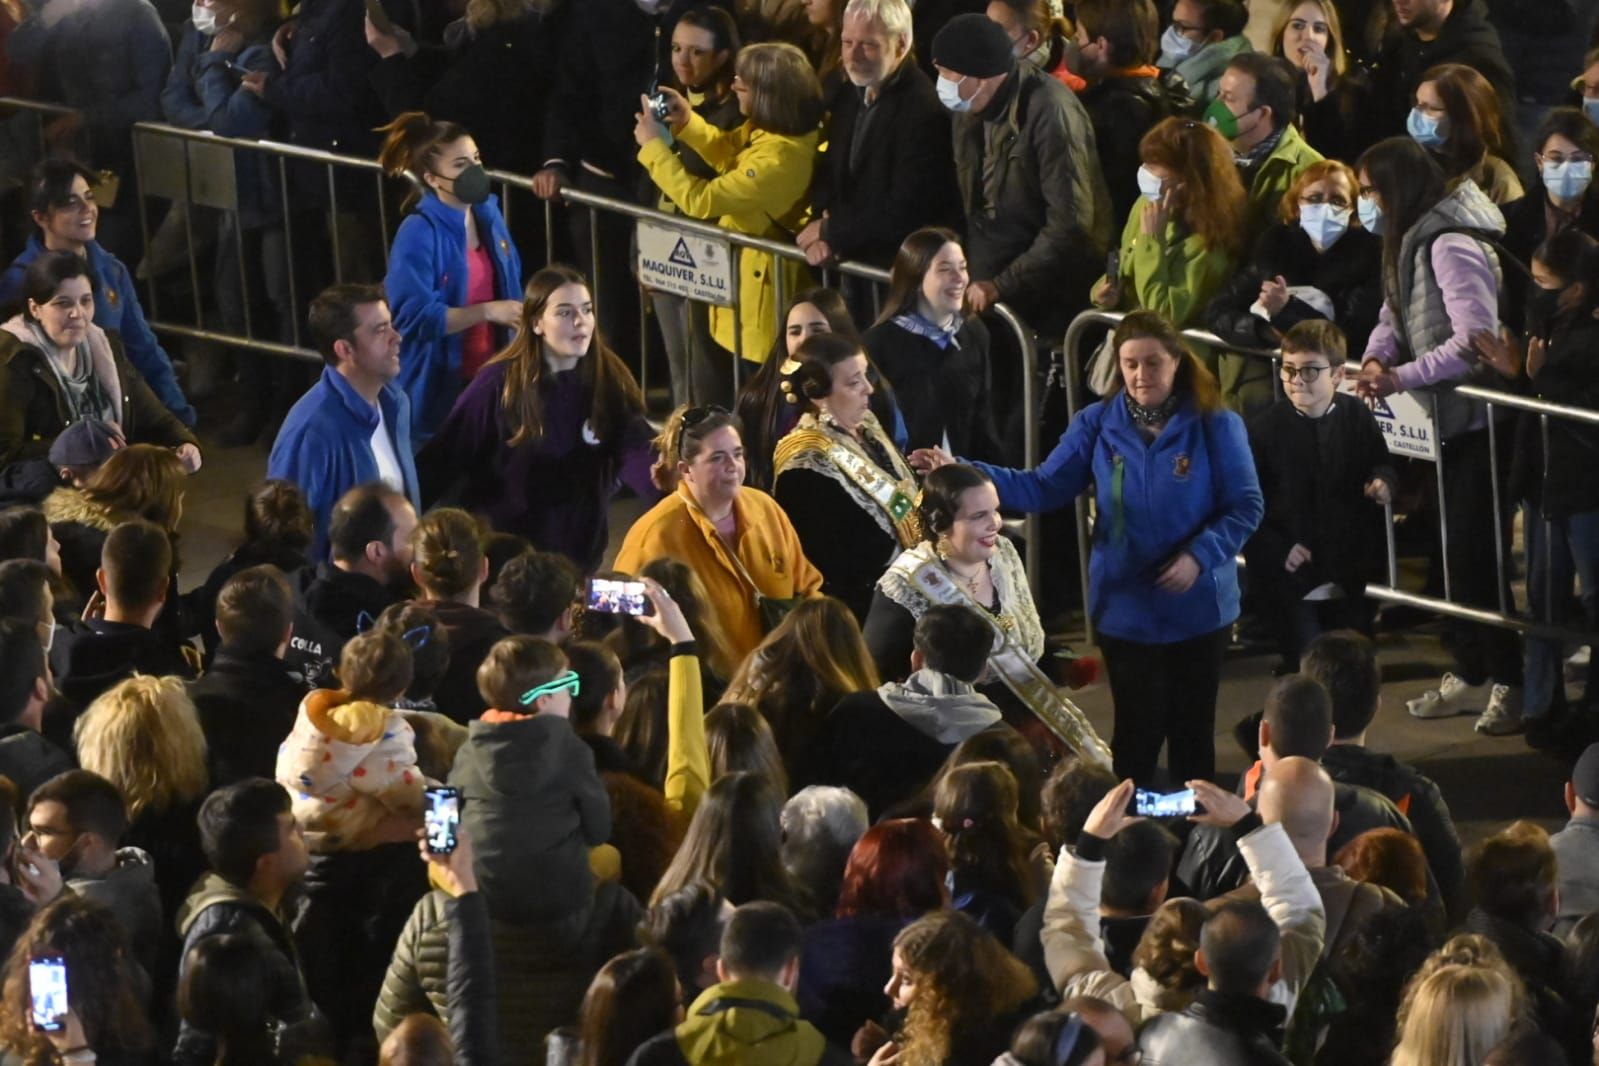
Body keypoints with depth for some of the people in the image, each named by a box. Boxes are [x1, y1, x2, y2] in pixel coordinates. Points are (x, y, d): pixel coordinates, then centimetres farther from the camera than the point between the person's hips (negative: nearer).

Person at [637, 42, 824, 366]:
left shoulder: (777, 157, -33)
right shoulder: (766, 128, -3)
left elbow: (699, 200, -29)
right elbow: (726, 152, 18)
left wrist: (654, 145, -18)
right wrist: (686, 122, 0)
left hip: (760, 285, -10)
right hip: (744, 275, 10)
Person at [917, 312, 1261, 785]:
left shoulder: (1215, 426, -8)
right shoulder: (1099, 424, -1)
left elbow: (1245, 507, -9)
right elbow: (1045, 488, -3)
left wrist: (1199, 556, -23)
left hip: (1197, 606, -1)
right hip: (1126, 607, 1)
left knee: (1193, 729, 9)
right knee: (1137, 729, 4)